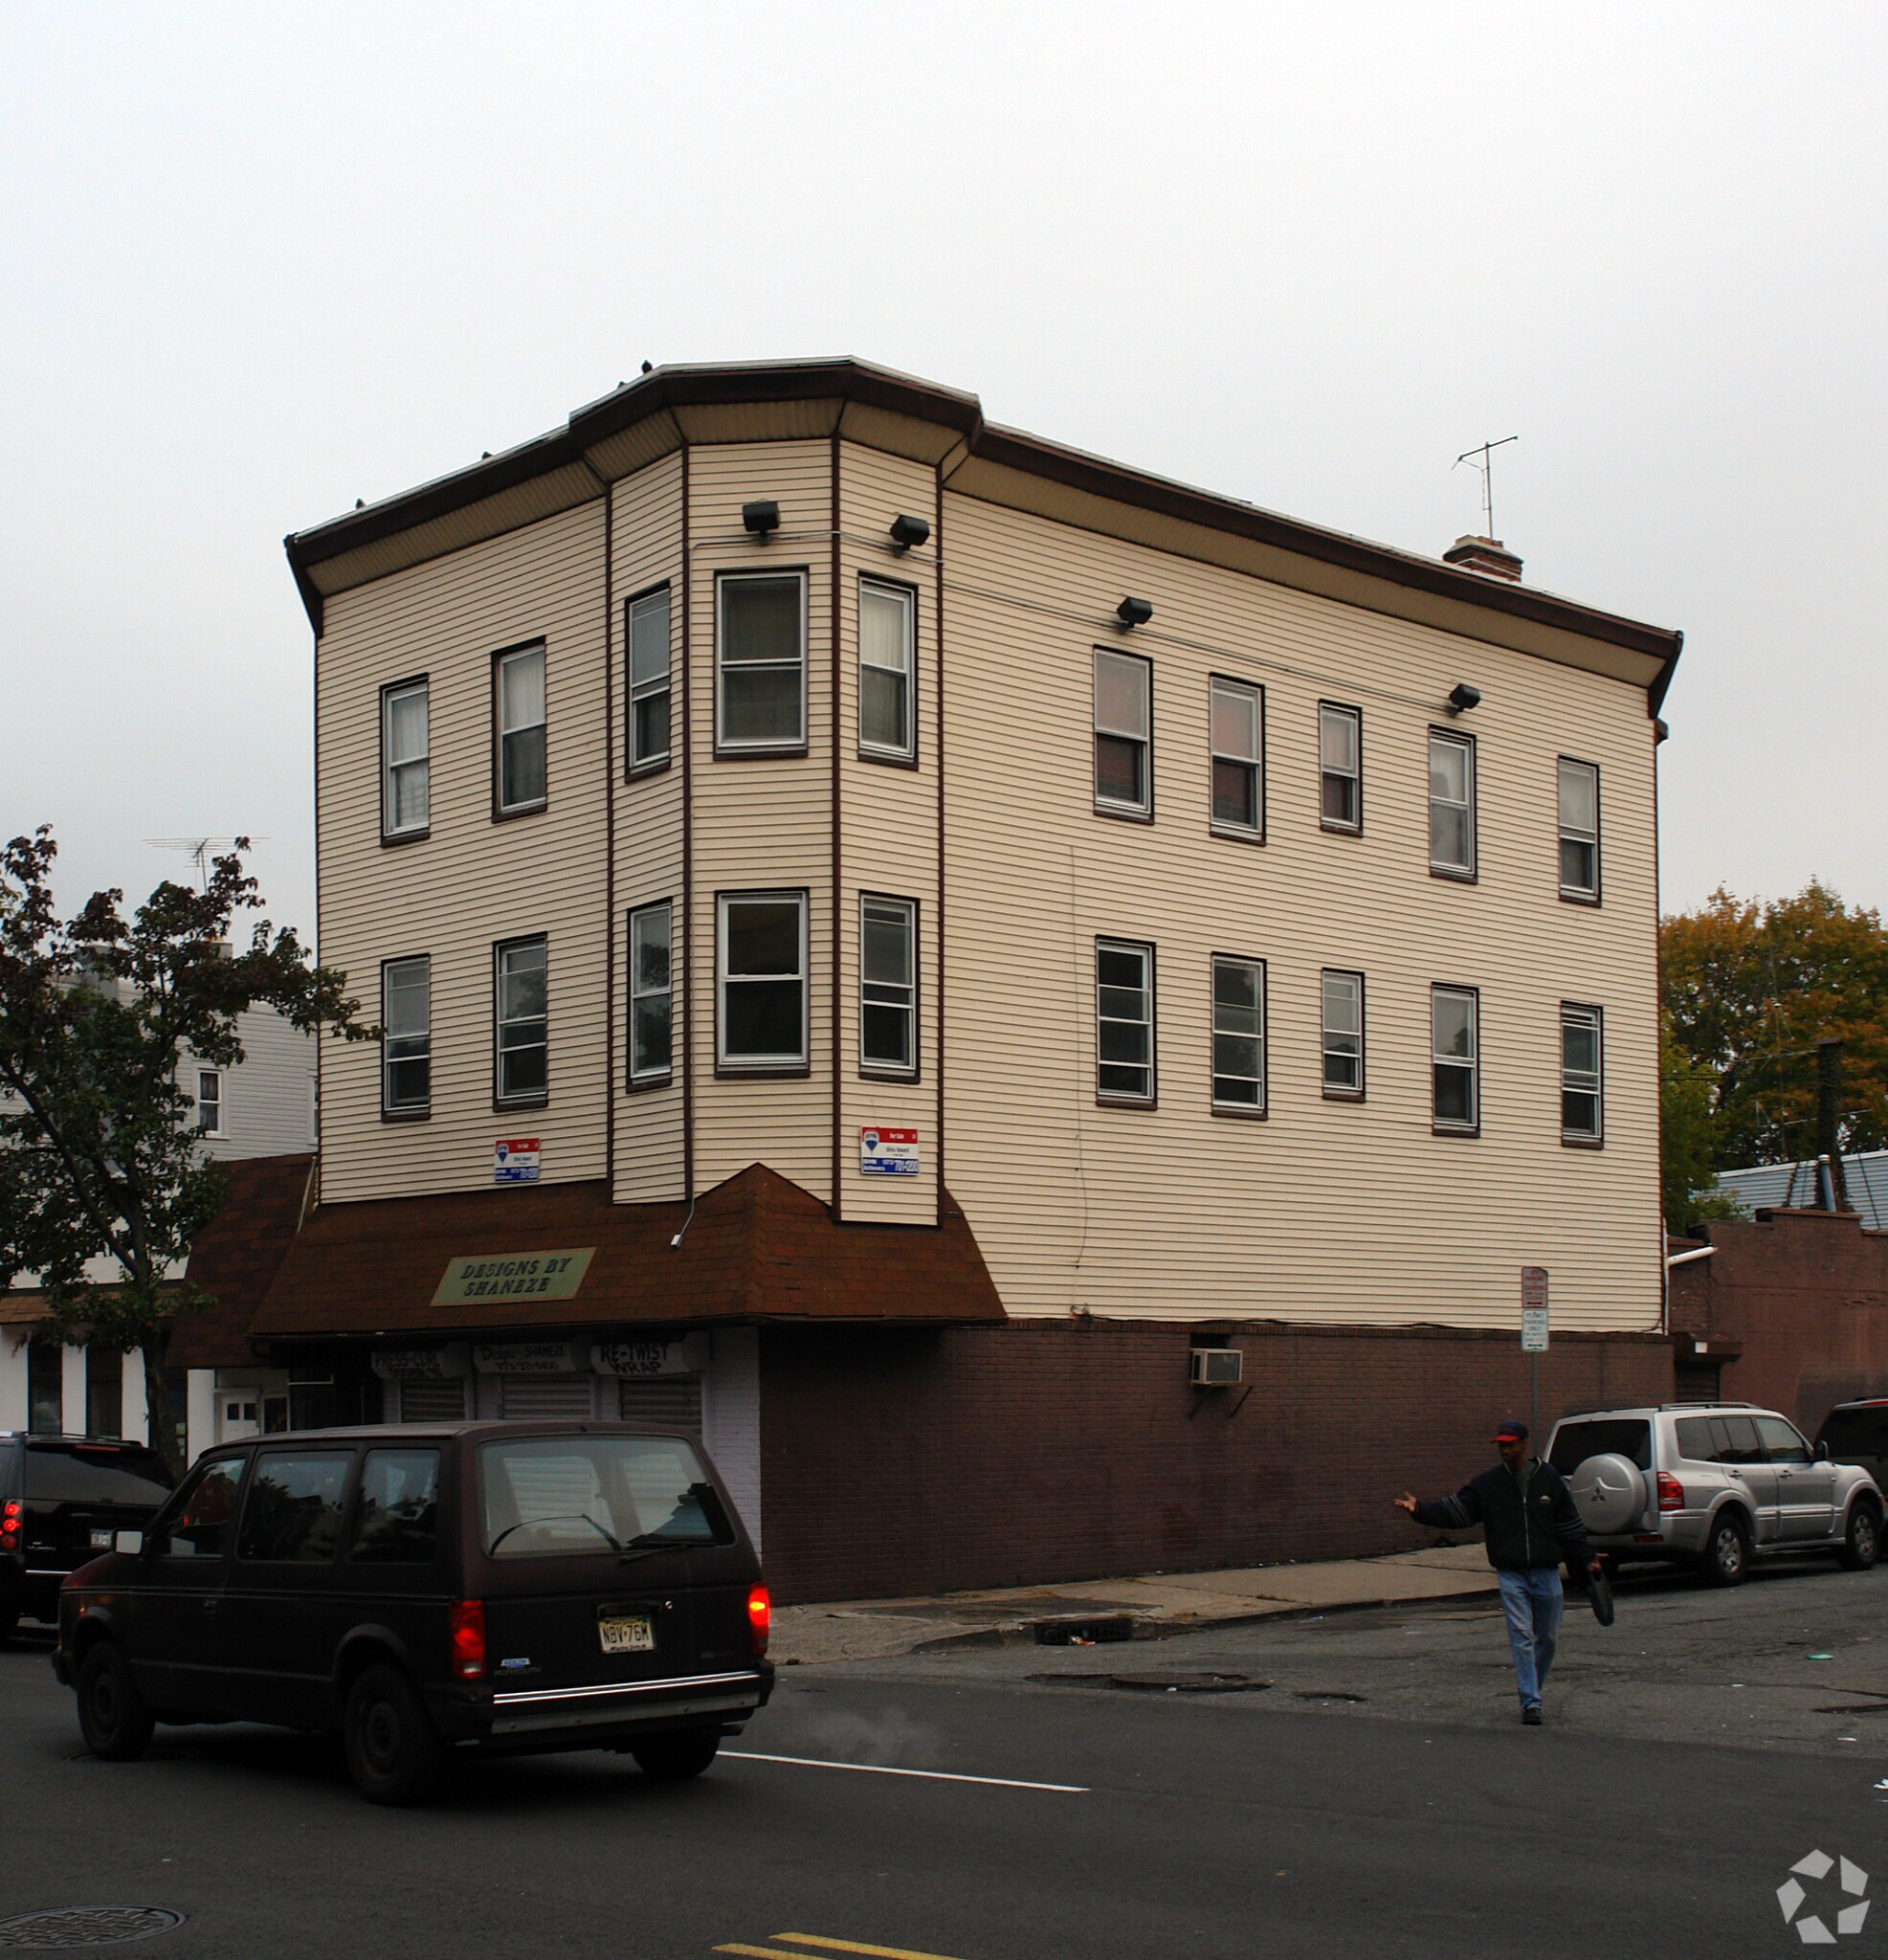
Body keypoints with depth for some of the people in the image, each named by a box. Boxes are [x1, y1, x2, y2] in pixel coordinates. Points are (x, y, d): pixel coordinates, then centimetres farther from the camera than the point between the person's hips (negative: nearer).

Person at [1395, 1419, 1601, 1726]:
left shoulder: (1550, 1479, 3)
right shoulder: (1487, 1483, 2)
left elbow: (1569, 1525, 10)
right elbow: (1455, 1511, -2)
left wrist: (1586, 1559, 8)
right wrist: (1420, 1510, -15)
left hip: (1546, 1572, 1)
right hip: (1511, 1574, -1)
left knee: (1548, 1637, 9)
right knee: (1521, 1637, -8)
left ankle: (1533, 1690, 29)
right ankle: (1530, 1703, -6)